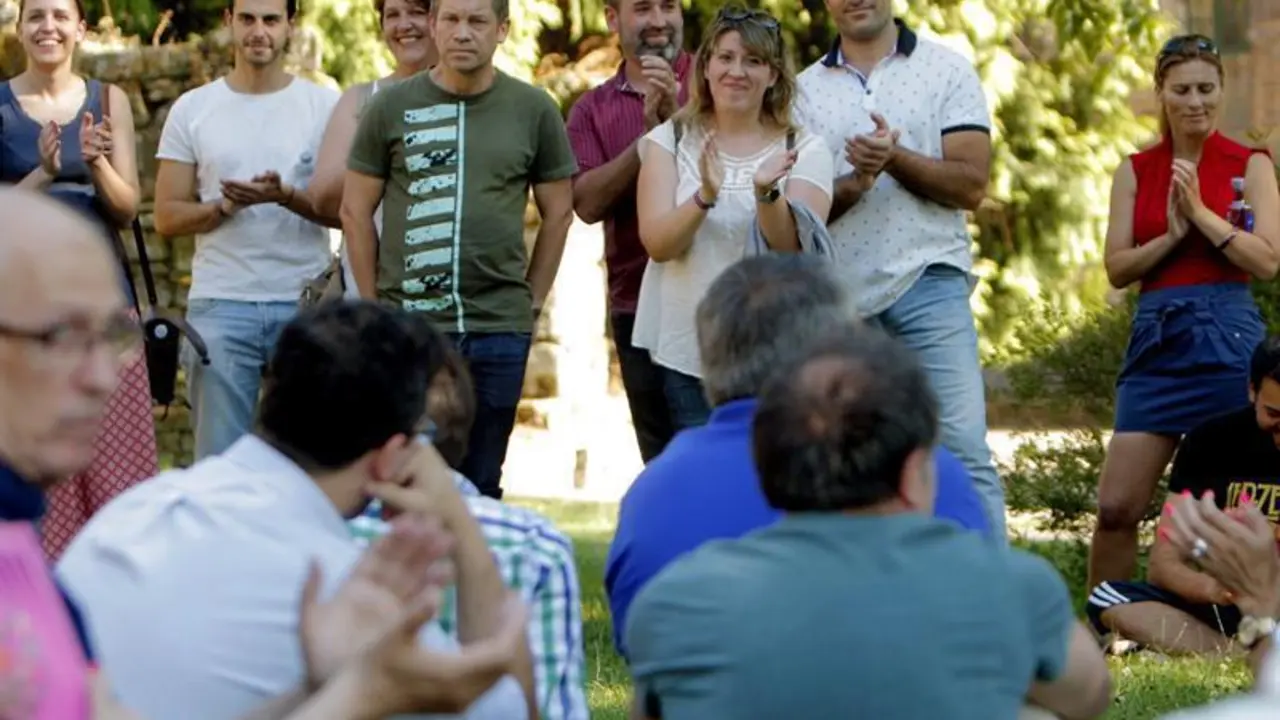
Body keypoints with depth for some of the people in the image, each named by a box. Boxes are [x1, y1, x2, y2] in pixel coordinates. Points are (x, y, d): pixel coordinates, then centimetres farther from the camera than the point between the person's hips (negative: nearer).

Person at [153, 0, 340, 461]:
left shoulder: (325, 107, 5)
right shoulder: (193, 110, 6)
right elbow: (167, 218, 4)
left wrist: (286, 197, -17)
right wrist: (227, 205, -14)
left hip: (306, 303, 0)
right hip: (220, 305, 0)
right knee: (219, 458, 2)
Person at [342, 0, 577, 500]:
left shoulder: (533, 111, 4)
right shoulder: (391, 107, 2)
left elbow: (558, 213, 11)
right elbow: (356, 210, 7)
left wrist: (532, 302, 6)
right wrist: (375, 305, 3)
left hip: (499, 328, 1)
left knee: (480, 485, 8)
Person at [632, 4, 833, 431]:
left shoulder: (804, 150, 1)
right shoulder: (669, 140, 3)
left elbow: (794, 251, -11)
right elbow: (658, 243, -8)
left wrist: (766, 193, -30)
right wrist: (705, 197, -27)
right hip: (688, 354, 1)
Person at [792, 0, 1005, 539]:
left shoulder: (947, 70, 4)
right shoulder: (805, 90, 10)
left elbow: (970, 185, -4)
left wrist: (896, 158, -17)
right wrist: (854, 184, -15)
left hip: (927, 284, -3)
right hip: (839, 295, 3)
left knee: (962, 448, -11)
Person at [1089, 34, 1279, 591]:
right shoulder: (1136, 171, 10)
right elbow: (1117, 268, 4)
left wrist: (1201, 214, -13)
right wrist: (1171, 235, -11)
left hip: (1228, 339, -2)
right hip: (1157, 338, 2)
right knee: (1117, 507, -4)